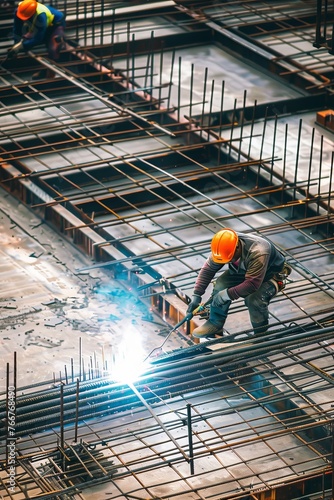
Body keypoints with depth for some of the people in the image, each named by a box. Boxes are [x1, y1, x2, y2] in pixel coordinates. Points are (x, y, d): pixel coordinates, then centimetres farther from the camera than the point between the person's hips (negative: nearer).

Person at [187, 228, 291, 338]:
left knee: (253, 298, -33)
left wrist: (228, 294, -38)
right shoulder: (224, 248, -21)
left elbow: (252, 284, -42)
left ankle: (261, 332, -8)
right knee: (221, 284, -20)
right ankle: (214, 324, -5)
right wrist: (196, 295, -16)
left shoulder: (258, 253, -41)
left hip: (271, 274, -6)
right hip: (243, 271, 6)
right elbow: (208, 269, -12)